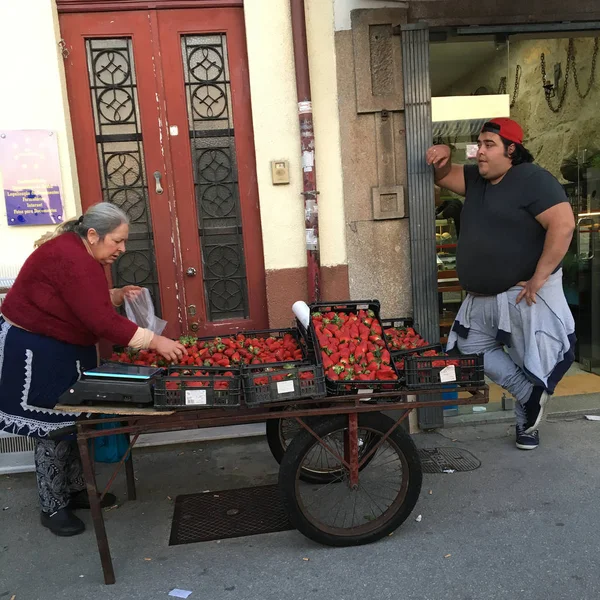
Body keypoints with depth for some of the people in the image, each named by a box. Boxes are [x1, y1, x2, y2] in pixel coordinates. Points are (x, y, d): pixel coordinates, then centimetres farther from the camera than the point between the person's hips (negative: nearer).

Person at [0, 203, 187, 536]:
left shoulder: (80, 253, 5)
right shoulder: (71, 260, -27)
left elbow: (88, 302, 16)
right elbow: (102, 321, -32)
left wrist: (117, 295, -2)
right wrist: (155, 341, -31)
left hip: (63, 347, 10)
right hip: (36, 350, -10)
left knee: (72, 421, 15)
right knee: (53, 428, -1)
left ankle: (75, 490, 30)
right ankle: (52, 508, 15)